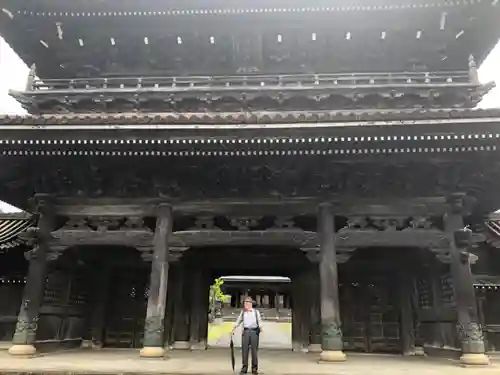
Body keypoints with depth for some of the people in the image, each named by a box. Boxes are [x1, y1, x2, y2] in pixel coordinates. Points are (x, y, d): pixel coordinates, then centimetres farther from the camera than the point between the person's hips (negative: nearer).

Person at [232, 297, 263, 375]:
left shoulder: (256, 311, 3)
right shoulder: (243, 312, 10)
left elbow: (259, 321, 3)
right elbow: (238, 321, 16)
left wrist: (261, 329, -13)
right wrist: (233, 329, 11)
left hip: (254, 331, -2)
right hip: (246, 331, 2)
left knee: (254, 350, 1)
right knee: (244, 349, 0)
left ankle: (254, 368, 11)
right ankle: (244, 368, 9)